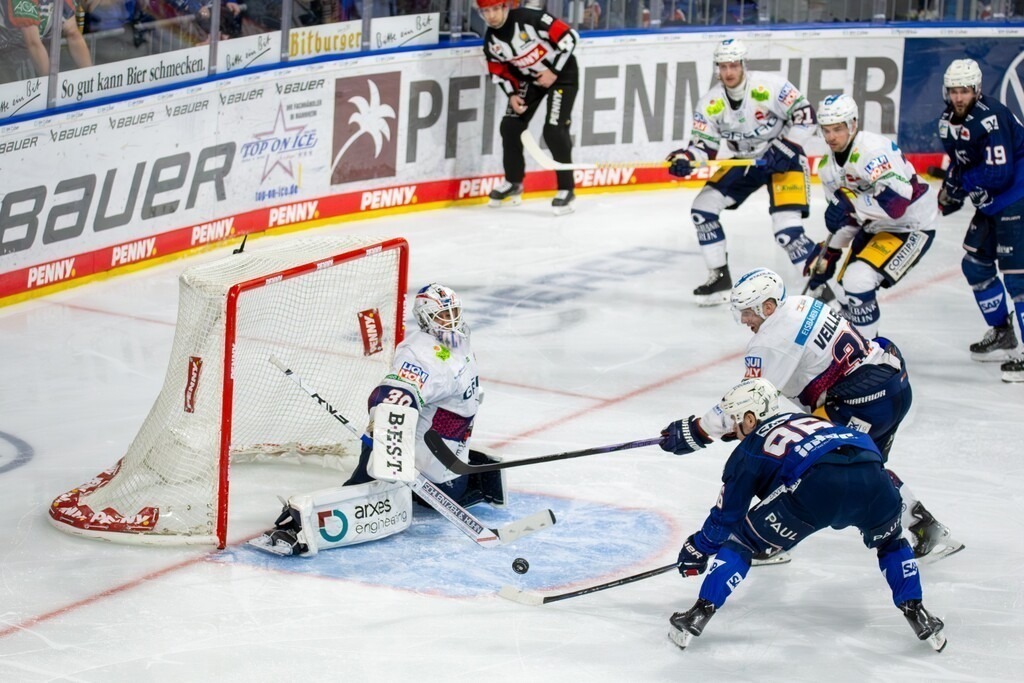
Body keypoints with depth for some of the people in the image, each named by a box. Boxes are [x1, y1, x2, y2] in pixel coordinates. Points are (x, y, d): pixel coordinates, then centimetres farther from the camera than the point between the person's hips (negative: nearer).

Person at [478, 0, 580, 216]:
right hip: (529, 78, 7)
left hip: (561, 74, -7)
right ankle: (513, 182, 23)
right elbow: (500, 70, 6)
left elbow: (569, 37, -24)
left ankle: (566, 189, -7)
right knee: (510, 126, 3)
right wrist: (512, 94, -9)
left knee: (554, 129, -17)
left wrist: (554, 71, -22)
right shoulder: (491, 40, -9)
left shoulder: (530, 19, -28)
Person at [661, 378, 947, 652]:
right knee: (889, 541, 37)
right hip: (870, 473, 4)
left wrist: (697, 548, 48)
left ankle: (699, 614, 11)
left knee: (741, 540, 17)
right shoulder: (808, 420, 41)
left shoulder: (748, 451, 26)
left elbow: (726, 516, 31)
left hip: (816, 484, -4)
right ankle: (917, 614, 27)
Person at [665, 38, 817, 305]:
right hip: (744, 161, 6)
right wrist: (687, 158, -27)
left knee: (786, 228, -21)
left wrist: (784, 147, -25)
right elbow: (705, 144, -6)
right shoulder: (711, 103, -8)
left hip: (784, 159, -6)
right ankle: (719, 277, 10)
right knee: (703, 207, -2)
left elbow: (805, 115, -18)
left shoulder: (769, 86, -22)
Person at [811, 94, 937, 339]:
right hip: (874, 228, 10)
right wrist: (827, 255, 6)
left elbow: (897, 200, -37)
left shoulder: (874, 150, -26)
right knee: (847, 290, 14)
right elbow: (846, 217, 12)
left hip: (911, 227, -10)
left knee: (858, 280, -23)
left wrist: (851, 204, -40)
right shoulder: (828, 166, 3)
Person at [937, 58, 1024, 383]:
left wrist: (961, 184, -14)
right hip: (990, 203, 10)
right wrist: (950, 189, -1)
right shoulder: (949, 121, 5)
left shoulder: (990, 118, -24)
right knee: (975, 264, 15)